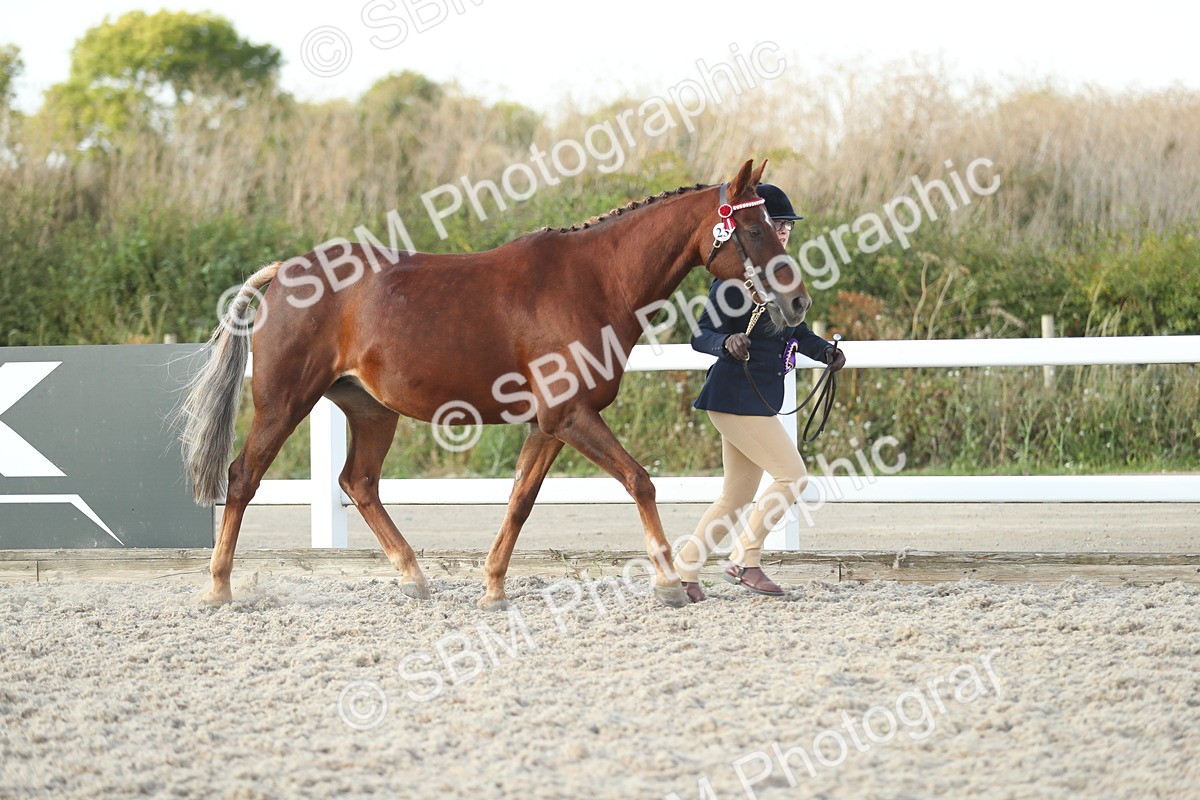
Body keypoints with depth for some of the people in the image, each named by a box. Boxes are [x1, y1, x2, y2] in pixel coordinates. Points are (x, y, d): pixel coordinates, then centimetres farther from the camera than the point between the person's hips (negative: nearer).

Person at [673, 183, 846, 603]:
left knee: (738, 496, 12)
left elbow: (797, 332, 19)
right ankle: (745, 561, -1)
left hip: (761, 401, 9)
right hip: (735, 395, -9)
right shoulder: (734, 277, -14)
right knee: (792, 475, -11)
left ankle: (685, 567, 20)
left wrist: (825, 352, 1)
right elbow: (700, 335, -15)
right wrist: (727, 342, -35)